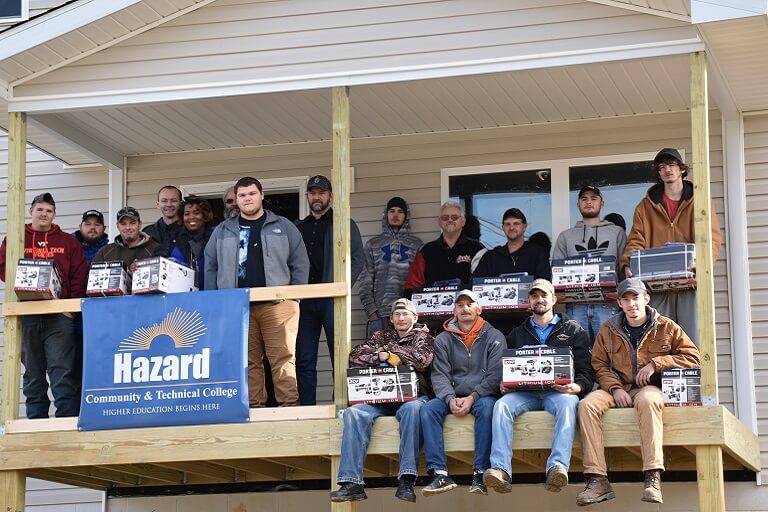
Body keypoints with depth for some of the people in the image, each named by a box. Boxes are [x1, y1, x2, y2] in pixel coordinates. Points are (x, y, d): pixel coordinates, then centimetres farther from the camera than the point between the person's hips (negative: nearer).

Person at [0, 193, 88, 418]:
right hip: (26, 315, 1)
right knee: (32, 373, 6)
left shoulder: (69, 242, 12)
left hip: (59, 317, -1)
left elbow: (80, 275, 5)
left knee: (62, 372, -10)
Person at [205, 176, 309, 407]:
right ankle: (253, 408, 3)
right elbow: (210, 267, 16)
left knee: (283, 358, -9)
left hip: (277, 304, -2)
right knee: (248, 361, 1)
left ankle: (289, 405, -11)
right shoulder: (222, 232, 16)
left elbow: (300, 263, 9)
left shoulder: (283, 227, 11)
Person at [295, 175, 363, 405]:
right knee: (304, 361, 2)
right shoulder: (298, 228, 19)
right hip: (304, 301, 4)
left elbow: (357, 259, 0)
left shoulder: (344, 225, 7)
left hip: (332, 299, -4)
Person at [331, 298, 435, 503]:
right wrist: (382, 356, -3)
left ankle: (406, 481, -44)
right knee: (354, 413, -27)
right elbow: (355, 357, 10)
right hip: (382, 397, 3)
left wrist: (390, 348, 2)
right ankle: (352, 482, -37)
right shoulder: (381, 337, 24)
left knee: (411, 409, -39)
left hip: (412, 395, -3)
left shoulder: (422, 337, 16)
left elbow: (421, 359, -6)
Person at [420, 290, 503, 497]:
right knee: (429, 408, -26)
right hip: (452, 396, 3)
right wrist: (450, 399, -18)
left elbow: (495, 374, -5)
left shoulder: (494, 336, 6)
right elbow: (439, 375, 2)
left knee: (487, 407, -36)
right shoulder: (443, 340, 12)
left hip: (482, 395, -2)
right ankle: (439, 473, -33)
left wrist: (472, 398, -18)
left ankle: (480, 473, -38)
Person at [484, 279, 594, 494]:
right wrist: (504, 385, -4)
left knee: (567, 403, -38)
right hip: (524, 393, 2)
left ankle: (558, 467, -54)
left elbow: (586, 371, 9)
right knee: (502, 405, -30)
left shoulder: (573, 330, 18)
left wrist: (576, 387, -13)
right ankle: (501, 470, -45)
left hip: (558, 392, -2)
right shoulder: (517, 334, 26)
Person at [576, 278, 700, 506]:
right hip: (617, 390, 3)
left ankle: (653, 477, -46)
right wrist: (615, 388, -11)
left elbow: (692, 358, 3)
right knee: (588, 404, -29)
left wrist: (656, 364, -8)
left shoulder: (665, 327, 7)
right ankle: (597, 480, -34)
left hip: (650, 388, -3)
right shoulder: (608, 330, 13)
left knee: (647, 399, -40)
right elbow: (599, 366, 8)